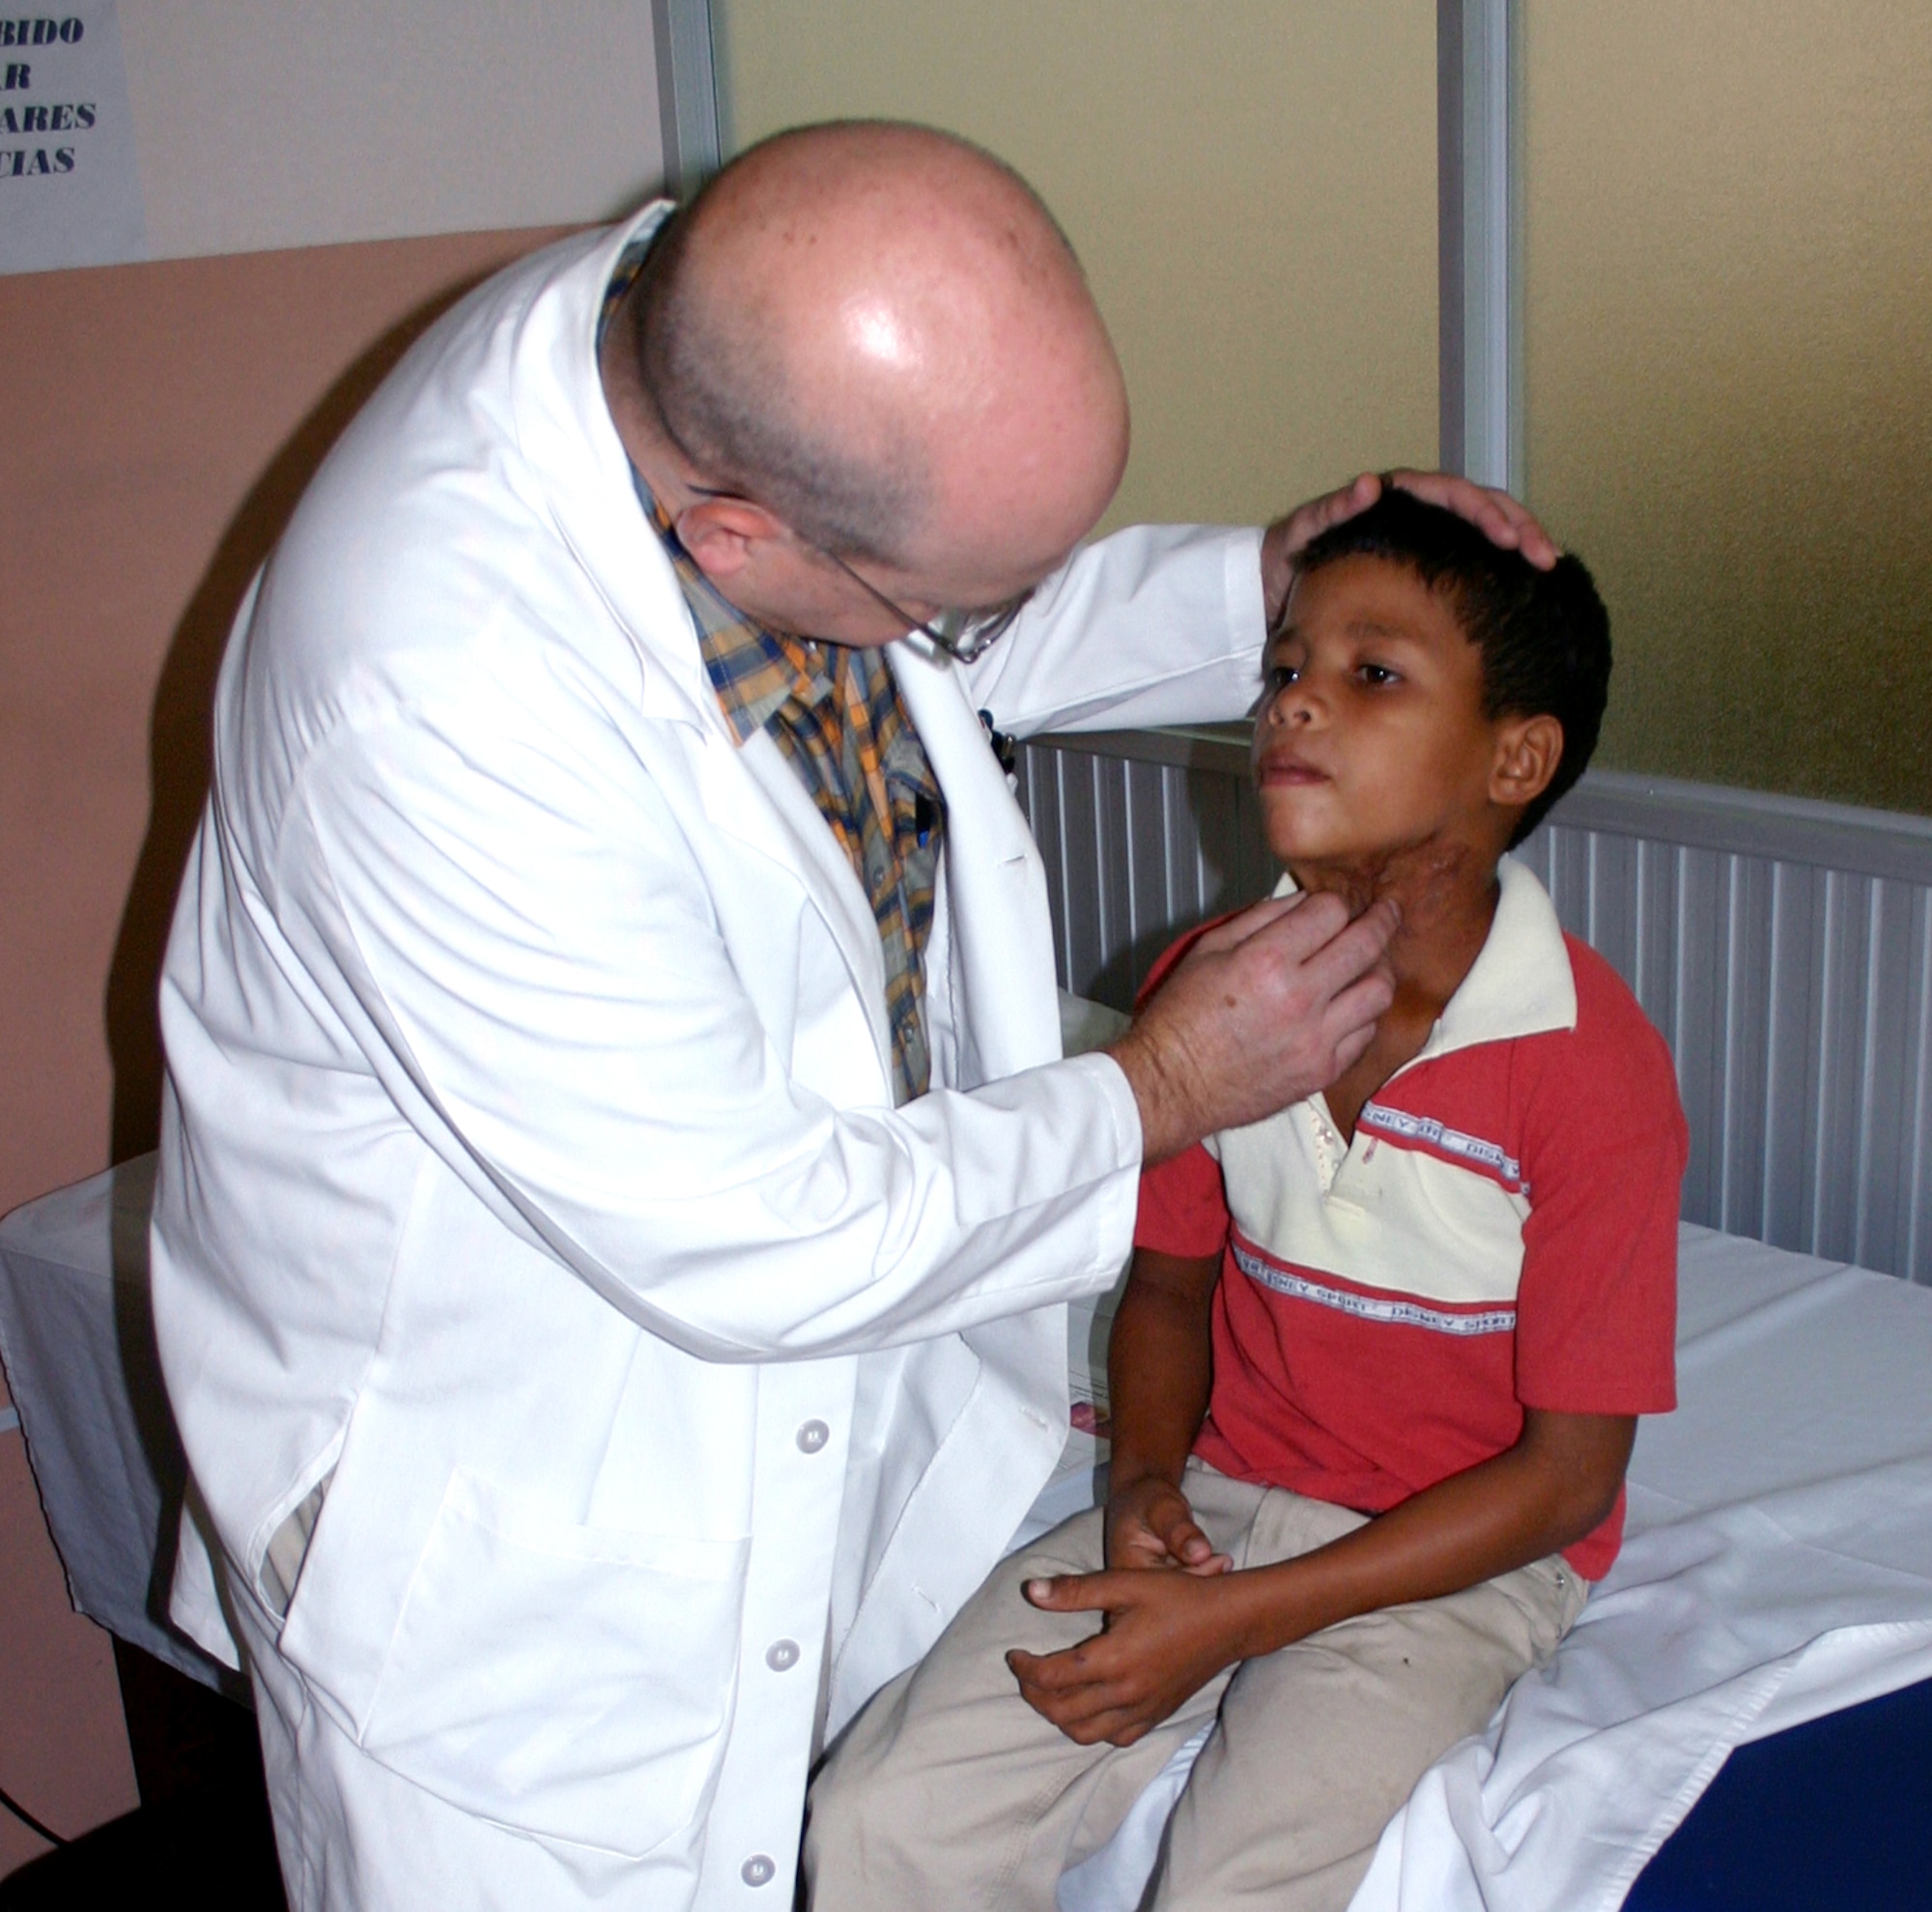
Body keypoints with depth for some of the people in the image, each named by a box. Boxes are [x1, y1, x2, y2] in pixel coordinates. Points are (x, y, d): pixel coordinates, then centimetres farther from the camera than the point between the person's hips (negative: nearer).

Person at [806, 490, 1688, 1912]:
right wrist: (1144, 1479, -10)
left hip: (1456, 1556, -3)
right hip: (1217, 1500, 4)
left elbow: (1567, 1475, -14)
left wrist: (1238, 1617, -18)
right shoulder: (1205, 987, -4)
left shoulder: (1591, 1063, -19)